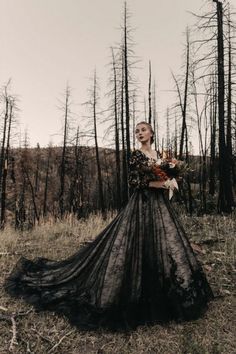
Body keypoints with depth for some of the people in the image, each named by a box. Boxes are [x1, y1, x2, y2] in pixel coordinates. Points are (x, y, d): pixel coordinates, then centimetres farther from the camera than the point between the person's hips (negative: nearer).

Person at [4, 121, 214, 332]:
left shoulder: (159, 155, 15)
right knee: (139, 246, -6)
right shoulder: (136, 155, -4)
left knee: (160, 247, 11)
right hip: (142, 205, -7)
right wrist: (153, 183, -19)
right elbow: (133, 182, -11)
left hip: (159, 205, 7)